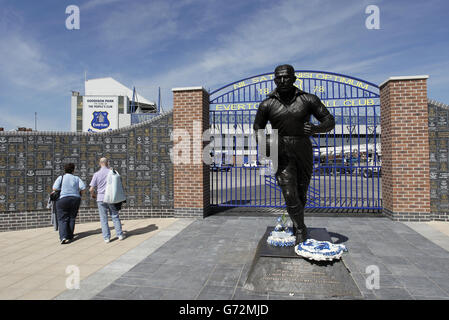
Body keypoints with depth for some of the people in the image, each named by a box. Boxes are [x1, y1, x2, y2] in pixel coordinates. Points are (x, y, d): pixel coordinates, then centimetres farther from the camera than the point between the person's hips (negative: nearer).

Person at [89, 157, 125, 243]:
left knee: (103, 218, 6)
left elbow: (91, 189, -4)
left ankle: (106, 237, 7)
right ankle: (120, 234, 12)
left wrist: (92, 194, 15)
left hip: (101, 198, -1)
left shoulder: (96, 174, -4)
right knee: (115, 216, 10)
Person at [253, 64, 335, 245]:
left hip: (304, 155, 1)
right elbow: (258, 129, 10)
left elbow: (330, 122, 0)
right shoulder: (267, 105, -1)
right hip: (282, 156, -1)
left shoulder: (308, 100, -3)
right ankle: (301, 230, 13)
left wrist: (315, 129, -23)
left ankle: (296, 224, 44)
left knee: (300, 195, 14)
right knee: (290, 196, -13)